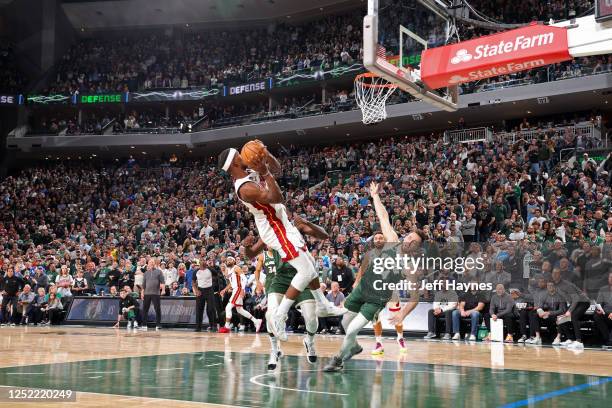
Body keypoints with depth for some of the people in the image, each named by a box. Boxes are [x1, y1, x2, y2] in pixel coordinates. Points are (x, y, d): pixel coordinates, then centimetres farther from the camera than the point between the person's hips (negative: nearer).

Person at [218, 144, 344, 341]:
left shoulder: (251, 173, 2)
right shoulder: (245, 188, -26)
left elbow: (277, 168, 13)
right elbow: (277, 198, -28)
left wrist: (267, 156, -6)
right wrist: (265, 172, -27)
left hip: (282, 224, 10)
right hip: (276, 230, -10)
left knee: (310, 263, 20)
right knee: (306, 272, -13)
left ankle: (322, 305, 35)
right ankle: (279, 316, -10)